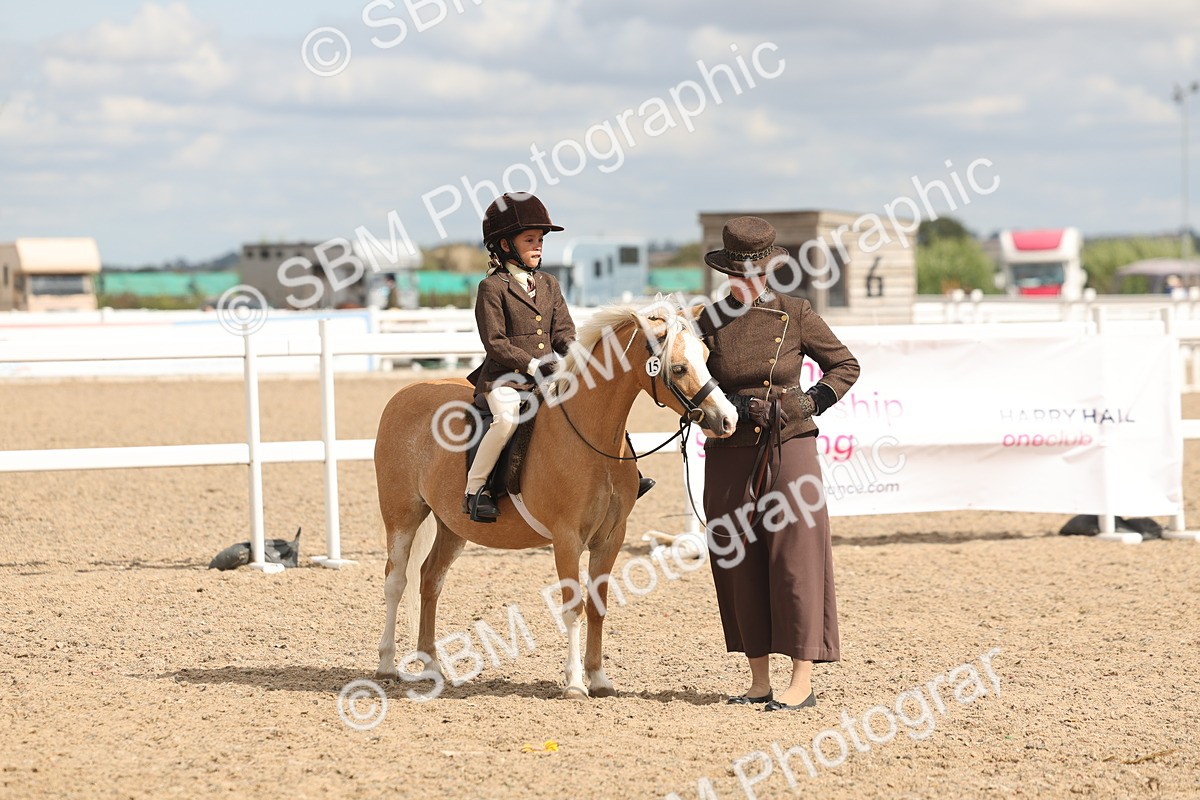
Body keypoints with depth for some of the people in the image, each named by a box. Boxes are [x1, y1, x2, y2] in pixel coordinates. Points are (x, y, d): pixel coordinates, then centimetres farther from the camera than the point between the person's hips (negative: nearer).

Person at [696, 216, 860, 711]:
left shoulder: (795, 315, 0)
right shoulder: (711, 322, 4)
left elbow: (845, 365, 8)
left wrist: (813, 402, -6)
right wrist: (731, 406, -13)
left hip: (789, 448, -3)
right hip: (729, 456, 3)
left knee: (795, 558, -6)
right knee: (738, 567, 5)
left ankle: (802, 680, -5)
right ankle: (759, 680, 14)